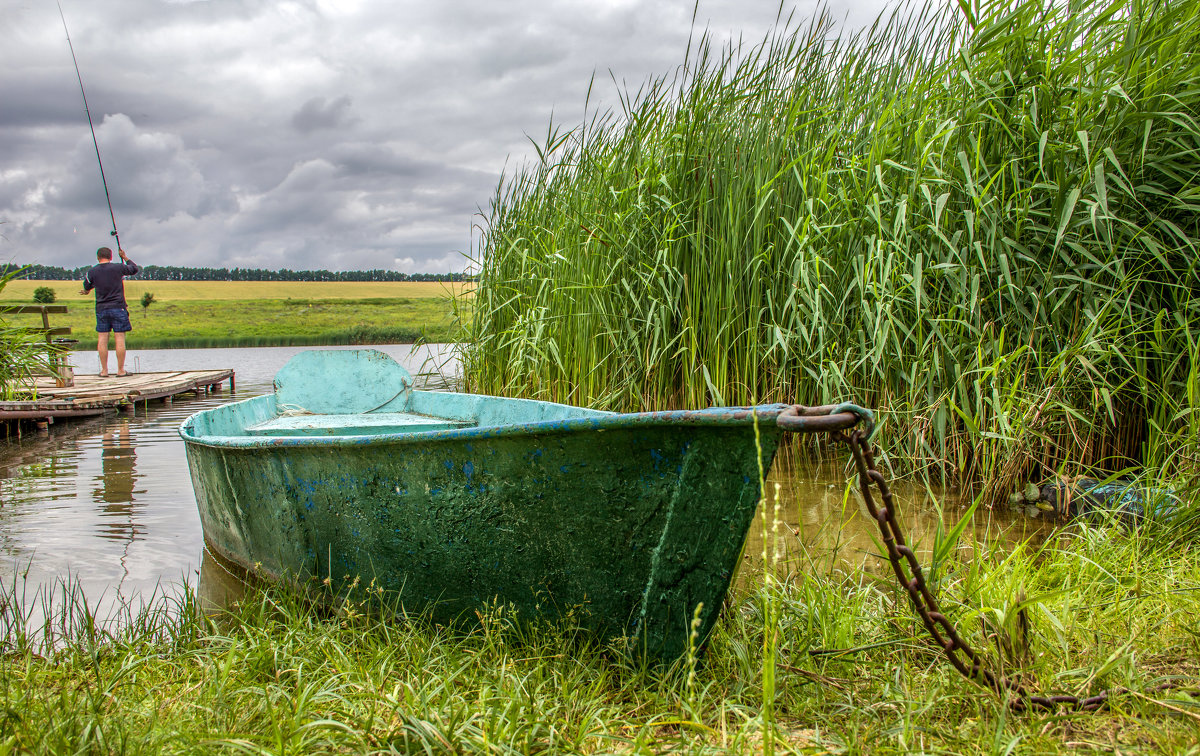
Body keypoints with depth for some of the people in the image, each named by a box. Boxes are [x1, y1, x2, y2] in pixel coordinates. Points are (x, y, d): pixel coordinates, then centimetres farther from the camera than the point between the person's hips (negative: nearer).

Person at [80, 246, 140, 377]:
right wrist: (125, 257, 27)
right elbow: (134, 269, 12)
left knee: (102, 339, 6)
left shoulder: (92, 272, 1)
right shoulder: (118, 268, -4)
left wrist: (86, 291, 40)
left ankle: (104, 370, 8)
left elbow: (87, 287, 16)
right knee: (119, 338, 0)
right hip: (118, 307, -2)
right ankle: (120, 370, 1)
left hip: (101, 308, 2)